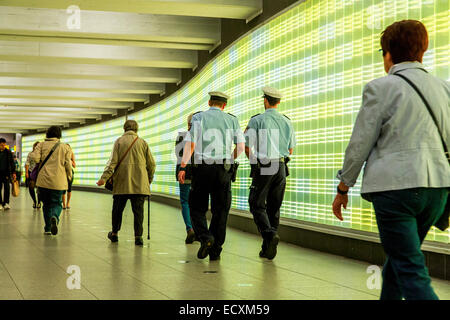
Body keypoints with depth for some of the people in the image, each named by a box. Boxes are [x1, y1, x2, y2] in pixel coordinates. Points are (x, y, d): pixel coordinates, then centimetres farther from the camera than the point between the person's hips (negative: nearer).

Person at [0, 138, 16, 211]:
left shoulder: (8, 152, 5)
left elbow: (12, 163, 8)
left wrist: (13, 172, 2)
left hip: (6, 172, 0)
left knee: (7, 187, -10)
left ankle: (6, 203, -11)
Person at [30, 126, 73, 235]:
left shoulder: (41, 145, 2)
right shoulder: (65, 147, 3)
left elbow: (35, 158, -10)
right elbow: (68, 164, 0)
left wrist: (32, 152, 12)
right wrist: (69, 176, 15)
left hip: (44, 180, 1)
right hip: (58, 181, -1)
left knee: (46, 203, 14)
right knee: (57, 203, 7)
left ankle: (47, 228, 14)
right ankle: (54, 217, -26)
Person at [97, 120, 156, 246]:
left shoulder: (119, 141, 3)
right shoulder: (142, 142, 7)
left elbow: (113, 161, -6)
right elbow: (151, 164, 6)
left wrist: (104, 178, -7)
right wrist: (149, 181, 19)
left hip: (122, 182, 0)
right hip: (139, 183, 0)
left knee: (117, 209, 13)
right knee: (138, 210, 0)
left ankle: (114, 234, 23)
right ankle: (138, 236, -5)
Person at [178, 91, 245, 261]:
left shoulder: (198, 117, 3)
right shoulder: (232, 120, 8)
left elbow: (190, 143, -6)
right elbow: (241, 147, 4)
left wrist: (183, 167, -7)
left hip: (202, 167, -1)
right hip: (223, 169, 1)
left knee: (197, 208, 10)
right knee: (220, 211, 7)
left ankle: (205, 237, -14)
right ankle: (215, 251, 8)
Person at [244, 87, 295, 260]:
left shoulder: (257, 120, -6)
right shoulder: (287, 122, 8)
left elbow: (247, 148, -6)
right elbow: (290, 150, 14)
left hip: (263, 168, -4)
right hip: (281, 167, 5)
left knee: (257, 205, 2)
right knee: (274, 207, 9)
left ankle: (270, 234, -24)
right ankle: (267, 249, 12)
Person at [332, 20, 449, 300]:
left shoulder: (381, 88, -5)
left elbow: (360, 144, -5)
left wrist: (343, 188, 6)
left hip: (395, 185, -6)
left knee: (412, 272, -4)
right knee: (399, 258, 22)